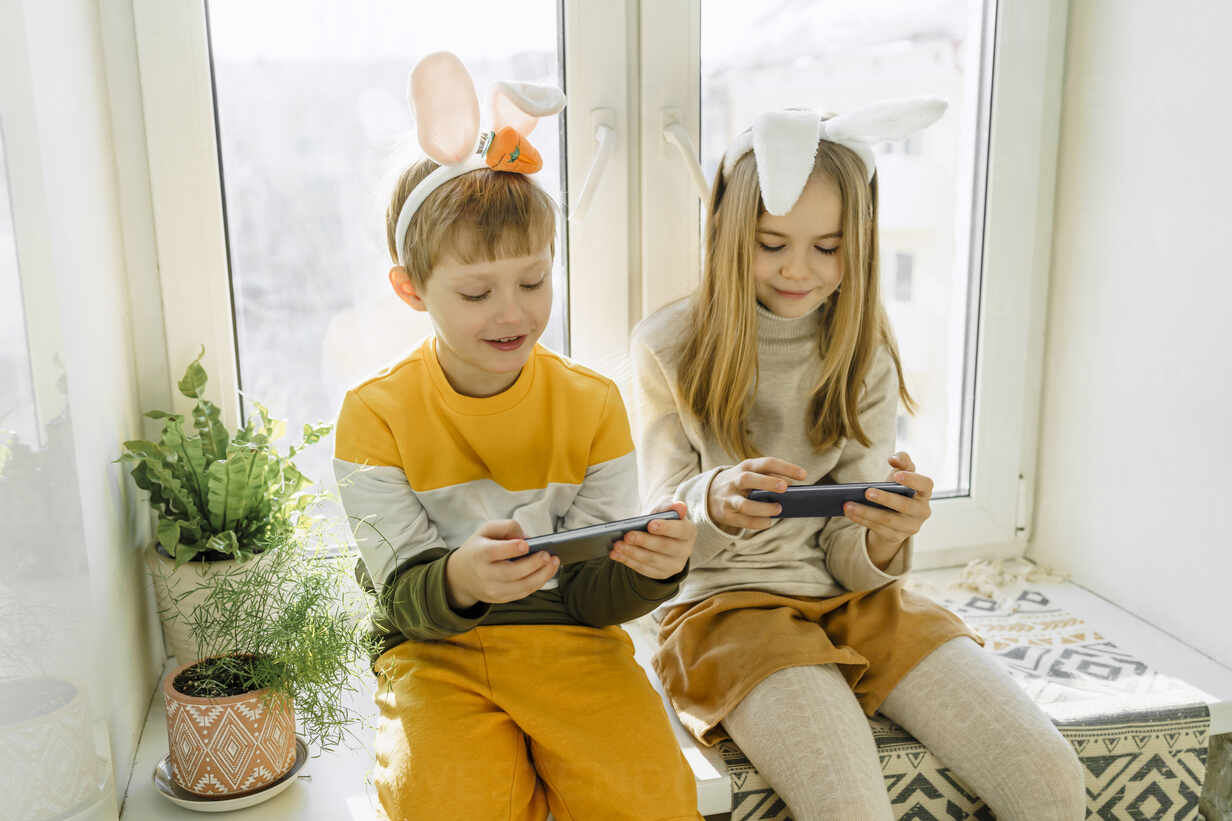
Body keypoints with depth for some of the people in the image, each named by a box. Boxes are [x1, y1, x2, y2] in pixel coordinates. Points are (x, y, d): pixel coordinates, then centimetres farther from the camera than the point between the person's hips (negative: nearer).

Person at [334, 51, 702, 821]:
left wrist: (651, 566, -25)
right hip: (436, 647, -1)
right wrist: (459, 582, -33)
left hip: (569, 638, 2)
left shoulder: (592, 404, -2)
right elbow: (405, 597, -9)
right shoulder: (377, 414, -7)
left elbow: (593, 596, -2)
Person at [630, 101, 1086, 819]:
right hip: (726, 600, -3)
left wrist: (887, 532, -24)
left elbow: (853, 564, 1)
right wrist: (716, 503, -29)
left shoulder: (865, 356, 4)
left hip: (850, 599, 4)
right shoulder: (668, 348, -5)